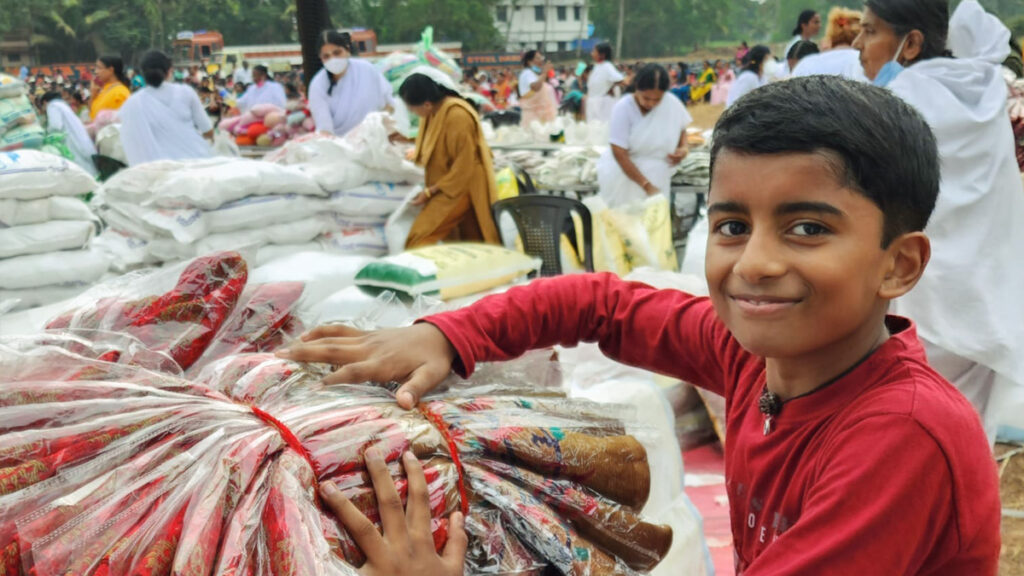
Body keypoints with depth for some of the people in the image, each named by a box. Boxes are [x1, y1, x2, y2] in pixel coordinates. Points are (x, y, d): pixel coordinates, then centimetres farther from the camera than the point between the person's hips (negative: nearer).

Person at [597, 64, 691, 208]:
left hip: (656, 175, 3)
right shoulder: (623, 108, -17)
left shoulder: (673, 104, -7)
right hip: (623, 172, -3)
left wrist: (683, 148, -8)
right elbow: (619, 153, -20)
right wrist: (646, 185, -25)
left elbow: (681, 129, 15)